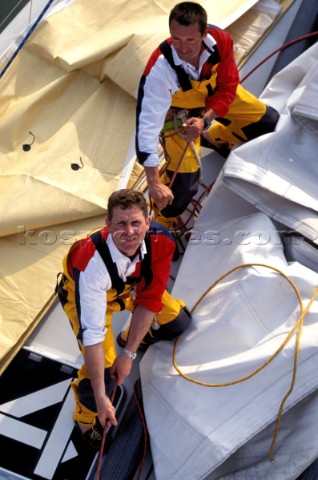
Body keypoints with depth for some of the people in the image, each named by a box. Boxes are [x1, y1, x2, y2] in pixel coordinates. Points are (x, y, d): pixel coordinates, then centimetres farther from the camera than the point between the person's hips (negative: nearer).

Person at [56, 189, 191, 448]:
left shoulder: (162, 241, -33)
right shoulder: (92, 260, -44)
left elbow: (149, 301, -22)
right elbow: (92, 333, -39)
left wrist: (129, 353, -22)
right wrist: (101, 398, -35)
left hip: (132, 285, 4)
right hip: (84, 293, -4)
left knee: (179, 321, 3)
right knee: (105, 366, -16)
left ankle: (133, 338, 34)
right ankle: (87, 416, 18)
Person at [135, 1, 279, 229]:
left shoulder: (221, 41, -31)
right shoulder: (159, 69, -41)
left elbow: (228, 87, -15)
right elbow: (147, 124, -42)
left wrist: (205, 120, -31)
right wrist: (154, 182, -44)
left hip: (215, 93, 4)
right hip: (177, 110, -4)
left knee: (269, 121, 6)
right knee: (185, 181, -15)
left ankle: (218, 138, 31)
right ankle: (161, 223, 14)